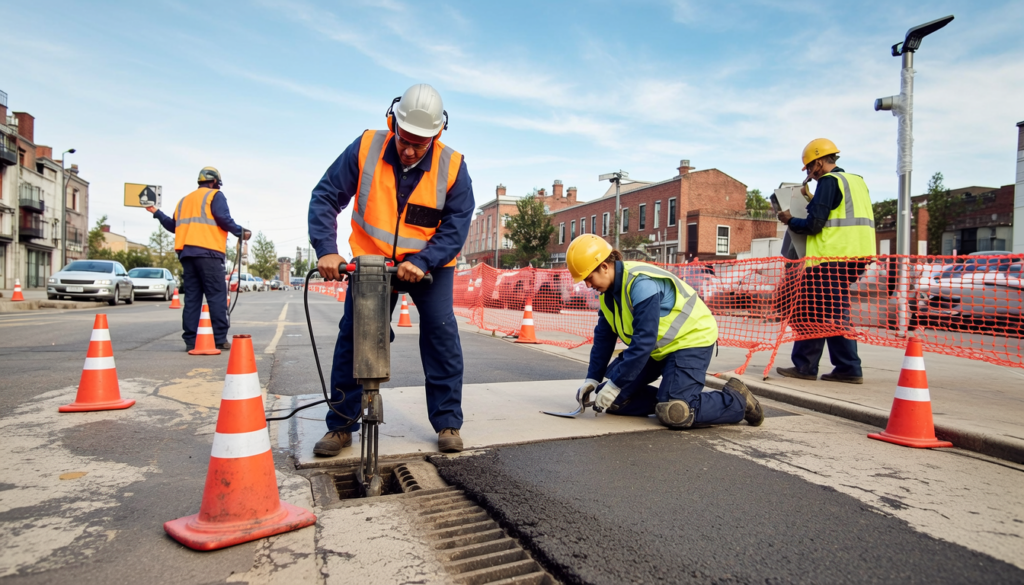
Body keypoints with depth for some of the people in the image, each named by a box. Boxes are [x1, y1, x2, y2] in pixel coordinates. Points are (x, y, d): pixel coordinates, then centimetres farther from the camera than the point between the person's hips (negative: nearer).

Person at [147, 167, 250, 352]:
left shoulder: (184, 200, 24)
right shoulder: (215, 195, 5)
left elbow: (174, 226, 25)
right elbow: (223, 219, -10)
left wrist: (157, 213, 39)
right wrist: (241, 232, 1)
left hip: (186, 253, 6)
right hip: (208, 252, -6)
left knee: (191, 298, 6)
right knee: (217, 296, -6)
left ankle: (190, 340, 3)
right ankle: (220, 339, -10)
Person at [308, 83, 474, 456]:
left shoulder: (452, 167, -14)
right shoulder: (366, 148, -13)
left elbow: (457, 226, -14)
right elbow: (326, 197, -9)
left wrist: (422, 262, -29)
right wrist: (326, 249, -23)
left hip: (429, 263, 0)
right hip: (371, 260, 1)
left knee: (441, 335, -8)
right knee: (352, 338, -3)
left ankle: (447, 423, 8)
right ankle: (341, 426, 12)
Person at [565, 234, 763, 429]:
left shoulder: (642, 284, -29)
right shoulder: (609, 290, -1)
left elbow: (643, 342, -31)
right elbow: (604, 338, 3)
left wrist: (615, 384, -27)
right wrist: (593, 378, -1)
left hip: (691, 339, -8)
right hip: (658, 347, 8)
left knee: (674, 413, -20)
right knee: (613, 398, -3)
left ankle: (738, 400, 1)